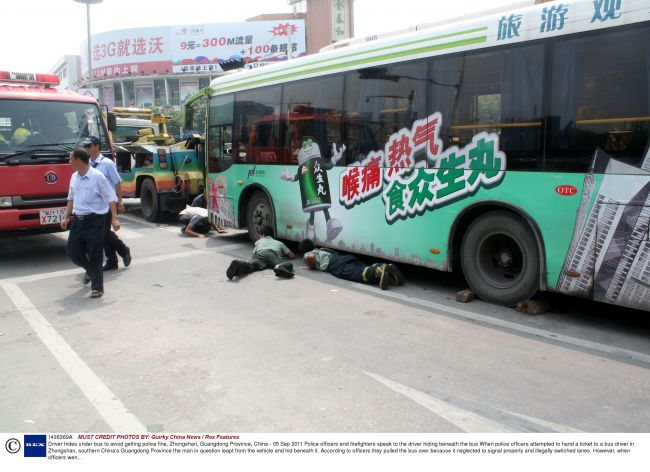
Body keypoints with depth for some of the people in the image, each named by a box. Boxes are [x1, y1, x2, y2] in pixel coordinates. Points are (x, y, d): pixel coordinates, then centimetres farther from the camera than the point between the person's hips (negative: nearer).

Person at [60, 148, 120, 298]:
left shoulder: (97, 176, -12)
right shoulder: (74, 177, 10)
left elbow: (110, 198, -12)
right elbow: (71, 199, 21)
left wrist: (114, 218, -19)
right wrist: (66, 217, 17)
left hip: (94, 220, -7)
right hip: (77, 219, 7)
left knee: (95, 254, -3)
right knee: (73, 250, 11)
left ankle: (97, 287, 8)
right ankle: (90, 270, 39)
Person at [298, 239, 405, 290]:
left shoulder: (307, 254, 22)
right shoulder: (322, 249, 43)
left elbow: (311, 256, -2)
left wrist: (311, 266, 18)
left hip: (336, 264, -7)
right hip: (346, 257, 7)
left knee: (356, 274, -31)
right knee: (365, 269, -14)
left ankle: (379, 271, -57)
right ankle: (386, 268, -41)